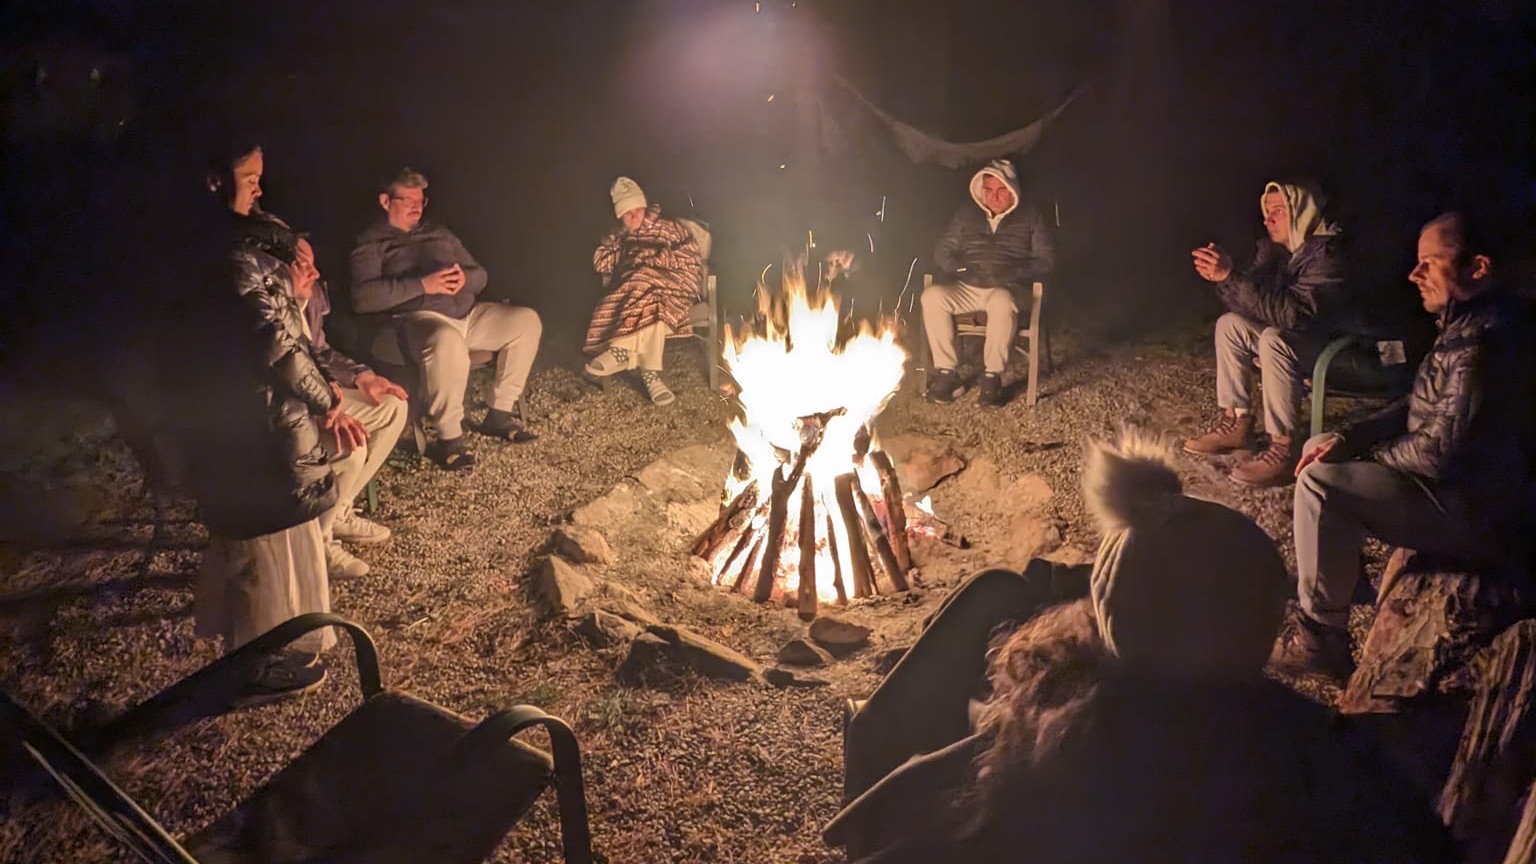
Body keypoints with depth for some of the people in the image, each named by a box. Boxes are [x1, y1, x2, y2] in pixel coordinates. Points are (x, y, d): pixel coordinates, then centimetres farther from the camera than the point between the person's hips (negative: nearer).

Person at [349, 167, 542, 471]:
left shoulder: (438, 233, 25)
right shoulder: (370, 243, 5)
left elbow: (480, 275, 23)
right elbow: (363, 298, -12)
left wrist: (465, 279, -4)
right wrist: (422, 285, -19)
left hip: (467, 314, 7)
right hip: (416, 319, -7)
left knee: (526, 320, -8)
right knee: (447, 341, -41)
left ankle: (499, 413, -2)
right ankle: (449, 438, -28)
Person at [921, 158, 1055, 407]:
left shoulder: (1031, 218, 9)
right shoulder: (967, 215, 17)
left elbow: (1046, 260, 2)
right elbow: (942, 251, 14)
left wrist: (1011, 273, -14)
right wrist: (963, 270, -7)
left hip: (1008, 290, -3)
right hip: (966, 289, 3)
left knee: (1002, 301, -41)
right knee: (932, 295, -29)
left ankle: (992, 377, -29)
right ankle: (946, 373, -26)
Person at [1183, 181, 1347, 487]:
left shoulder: (1327, 253, -25)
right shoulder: (1272, 248, -1)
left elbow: (1292, 312, -36)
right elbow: (1251, 302, 0)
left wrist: (1230, 277, -40)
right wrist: (1221, 277, -21)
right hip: (1291, 340, 9)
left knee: (1273, 339, -33)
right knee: (1229, 323, 0)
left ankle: (1284, 448, -29)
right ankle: (1237, 423, 1)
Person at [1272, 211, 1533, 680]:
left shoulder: (1481, 342, -27)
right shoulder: (1469, 321, 6)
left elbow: (1439, 454, -29)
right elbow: (1423, 408, 13)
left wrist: (1361, 455, -11)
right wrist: (1347, 440, -1)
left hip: (1475, 512, -11)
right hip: (1462, 475, 11)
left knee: (1321, 483, -21)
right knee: (1320, 449, 15)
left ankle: (1321, 639, -11)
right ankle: (1332, 574, 29)